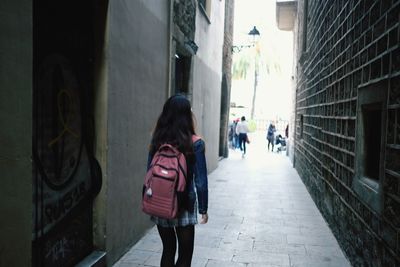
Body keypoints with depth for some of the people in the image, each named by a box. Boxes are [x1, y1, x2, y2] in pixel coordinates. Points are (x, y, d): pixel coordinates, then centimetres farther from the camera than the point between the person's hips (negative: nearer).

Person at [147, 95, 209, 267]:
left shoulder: (157, 140, -2)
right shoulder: (195, 143, -12)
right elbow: (200, 181, -11)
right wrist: (203, 209, 0)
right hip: (184, 206, -4)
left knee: (168, 250, 20)